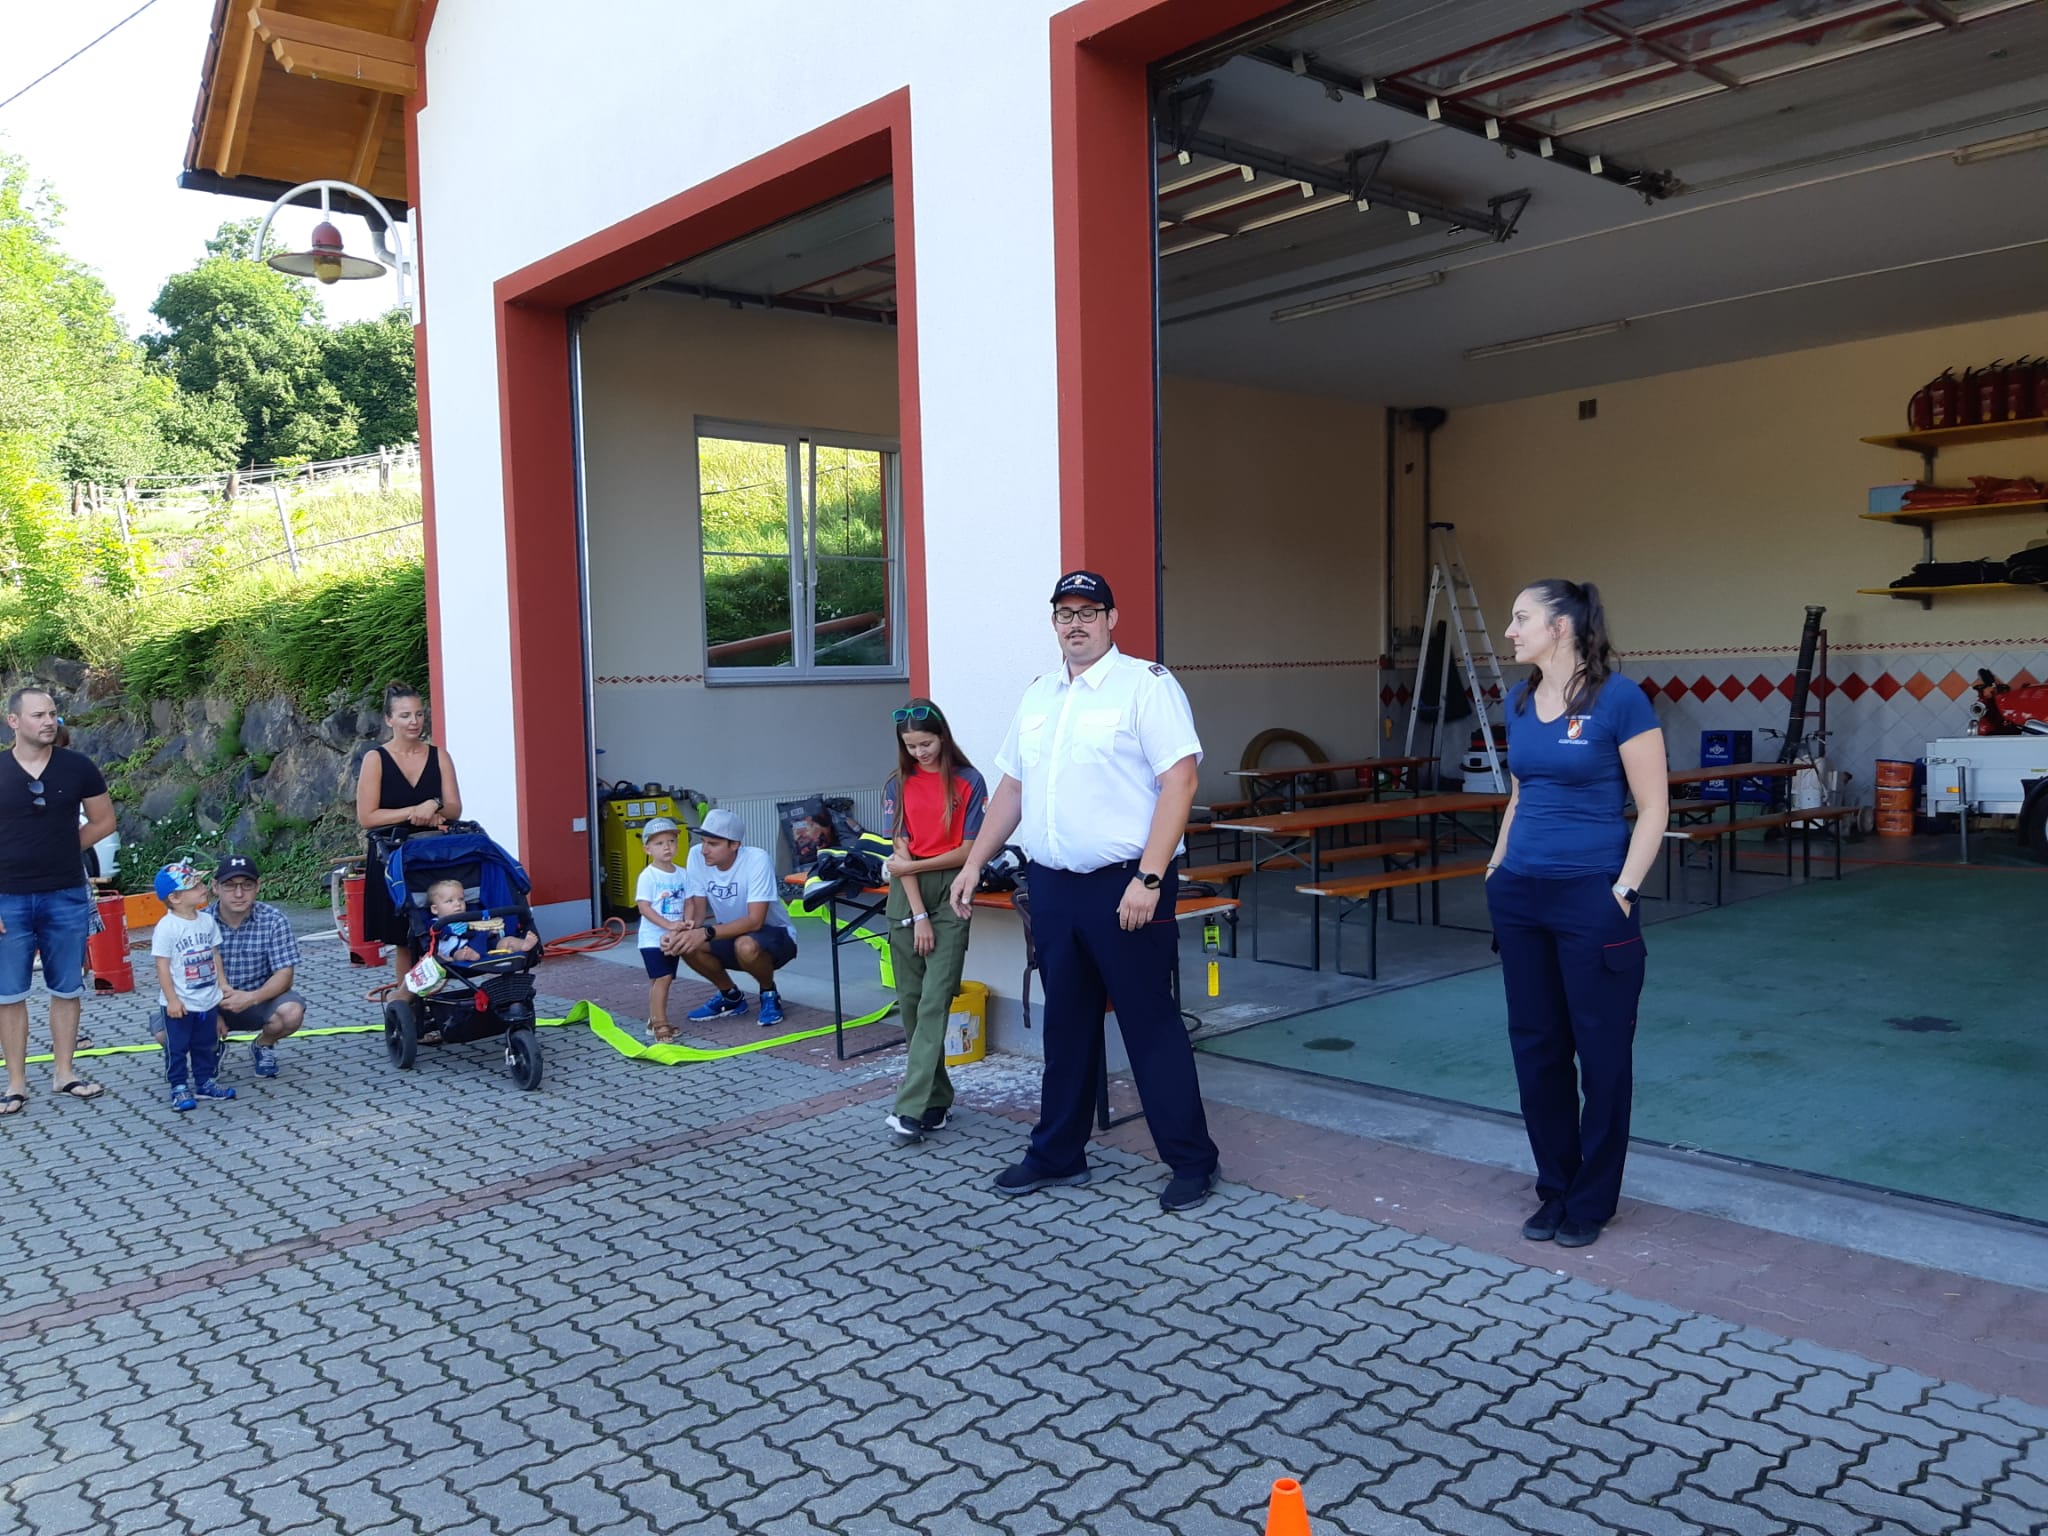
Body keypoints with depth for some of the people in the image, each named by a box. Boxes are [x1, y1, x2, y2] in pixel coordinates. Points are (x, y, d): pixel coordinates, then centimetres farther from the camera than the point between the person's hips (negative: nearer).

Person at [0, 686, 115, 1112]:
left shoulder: (77, 767, 0)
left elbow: (104, 821, 10)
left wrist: (61, 850, 3)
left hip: (67, 897, 1)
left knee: (66, 989, 9)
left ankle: (64, 1073, 20)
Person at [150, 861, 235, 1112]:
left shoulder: (207, 920, 2)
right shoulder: (166, 926, -17)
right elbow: (162, 965, -16)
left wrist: (222, 987, 10)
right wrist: (172, 999, -17)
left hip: (208, 1000, 6)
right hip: (179, 1004, -6)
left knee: (206, 1044, 15)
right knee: (177, 1047, 6)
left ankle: (204, 1081, 27)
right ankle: (179, 1087, 15)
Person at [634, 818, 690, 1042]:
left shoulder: (682, 874, 6)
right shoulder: (648, 876, -12)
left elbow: (688, 901, 10)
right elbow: (644, 907, -16)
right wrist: (669, 925, -23)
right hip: (652, 937, -6)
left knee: (660, 980, 14)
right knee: (663, 978, -15)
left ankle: (654, 1021, 24)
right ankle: (659, 1023, -12)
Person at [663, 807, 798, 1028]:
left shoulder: (757, 859, -28)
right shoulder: (697, 856, -14)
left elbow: (755, 921, -33)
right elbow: (695, 906, -9)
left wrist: (706, 934, -43)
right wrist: (682, 929, -32)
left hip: (774, 934, -5)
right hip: (731, 934, 5)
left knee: (746, 946, -37)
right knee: (686, 943, -21)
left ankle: (769, 994, -4)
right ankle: (731, 997, 5)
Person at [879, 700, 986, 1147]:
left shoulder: (968, 783, -2)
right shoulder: (898, 786, 6)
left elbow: (967, 852, -4)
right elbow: (901, 851, 0)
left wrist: (914, 865, -8)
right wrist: (919, 915, -7)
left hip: (951, 893, -3)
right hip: (907, 893, 4)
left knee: (934, 1001, -10)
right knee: (910, 1000, 5)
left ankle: (912, 1110, -12)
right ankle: (936, 1103, 16)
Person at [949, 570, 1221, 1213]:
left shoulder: (1146, 684, -7)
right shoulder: (1038, 696, 14)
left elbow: (1180, 780, -15)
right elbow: (1011, 786, 20)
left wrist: (1148, 879, -21)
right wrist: (973, 864, 15)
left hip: (1123, 886, -6)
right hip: (1051, 886, 6)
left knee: (1151, 1025, 0)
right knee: (1066, 1025, 16)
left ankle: (1192, 1163, 13)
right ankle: (1057, 1155, 28)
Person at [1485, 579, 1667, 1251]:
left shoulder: (1618, 699, -11)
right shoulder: (1519, 703, 8)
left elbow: (1654, 806, -10)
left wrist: (1625, 888, -15)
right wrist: (1496, 869, 13)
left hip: (1591, 897, -6)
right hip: (1520, 896, 7)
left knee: (1602, 1051, 6)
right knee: (1536, 1046, 12)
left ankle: (1592, 1201, 21)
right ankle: (1554, 1190, 27)